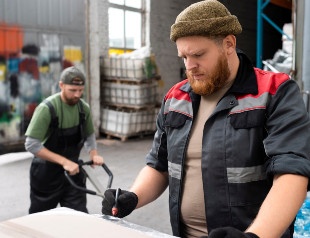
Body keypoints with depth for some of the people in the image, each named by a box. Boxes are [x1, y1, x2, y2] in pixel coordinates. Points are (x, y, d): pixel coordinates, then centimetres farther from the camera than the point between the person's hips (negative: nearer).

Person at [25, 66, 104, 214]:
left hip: (73, 170, 4)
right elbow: (32, 144, -24)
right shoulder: (47, 108, -21)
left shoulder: (84, 108, -4)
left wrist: (94, 154, -8)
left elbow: (89, 135, 12)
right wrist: (64, 161, -29)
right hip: (47, 173, -4)